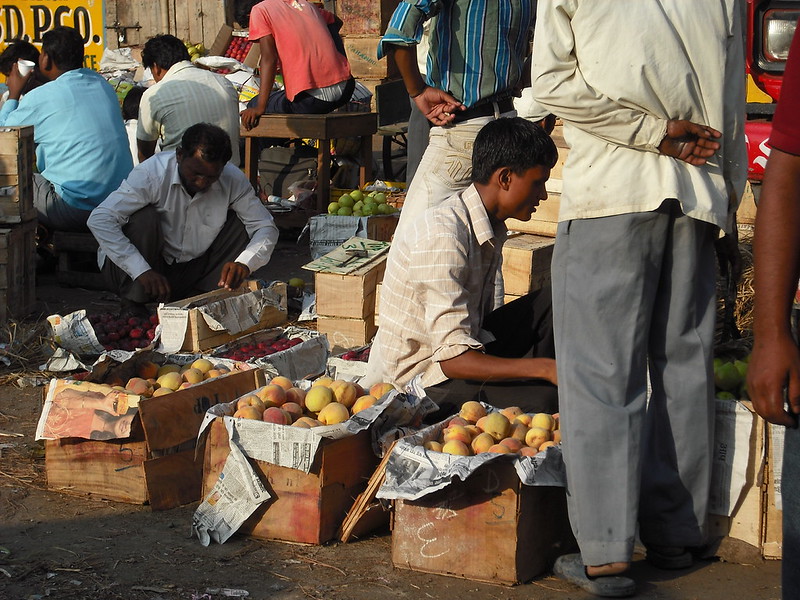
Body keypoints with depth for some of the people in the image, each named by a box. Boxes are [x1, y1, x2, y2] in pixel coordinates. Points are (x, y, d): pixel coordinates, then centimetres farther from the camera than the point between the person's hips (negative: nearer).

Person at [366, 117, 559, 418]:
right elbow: (452, 358, -29)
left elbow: (482, 317, 11)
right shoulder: (443, 235, -25)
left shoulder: (492, 227, 5)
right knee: (541, 401, -28)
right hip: (418, 380, -10)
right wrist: (546, 368, -31)